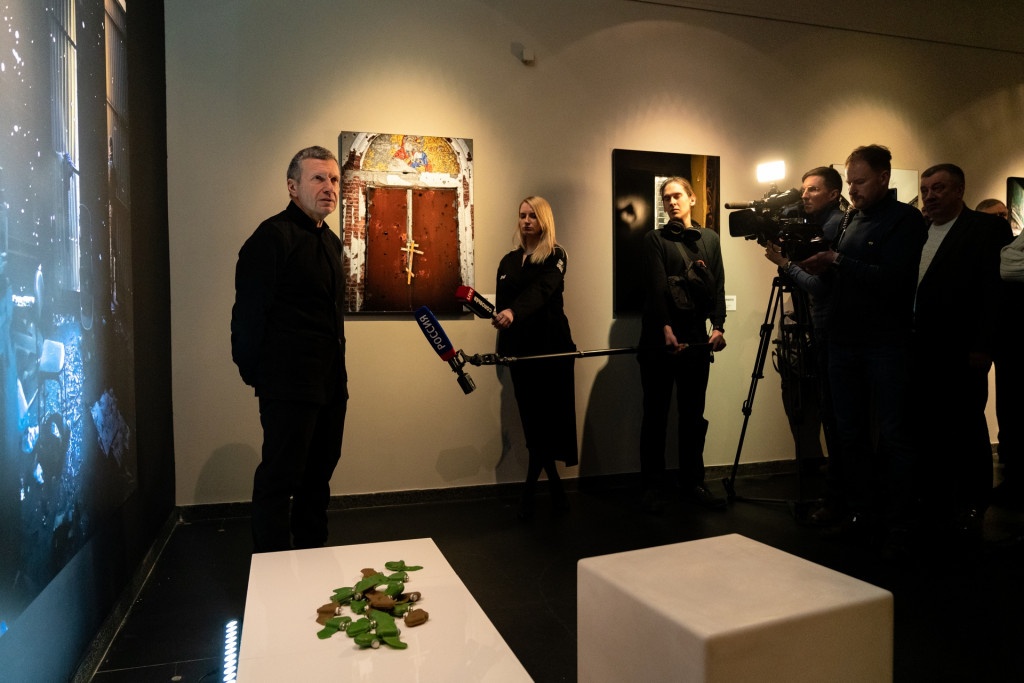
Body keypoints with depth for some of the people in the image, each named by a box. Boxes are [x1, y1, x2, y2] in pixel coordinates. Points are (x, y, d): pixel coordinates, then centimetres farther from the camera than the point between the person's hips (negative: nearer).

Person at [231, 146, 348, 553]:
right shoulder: (272, 236, -11)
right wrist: (255, 373, -8)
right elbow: (249, 313, -14)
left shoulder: (330, 241, 16)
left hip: (330, 383, 9)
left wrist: (337, 372, 15)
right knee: (279, 481, 1)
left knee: (318, 476, 18)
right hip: (288, 387, -9)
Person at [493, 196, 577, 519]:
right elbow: (502, 304, 12)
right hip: (520, 345, 4)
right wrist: (504, 347, 3)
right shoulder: (509, 260, 13)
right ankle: (555, 487, 17)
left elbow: (540, 290, -21)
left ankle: (529, 491, 6)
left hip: (552, 344, -4)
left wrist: (513, 313, -39)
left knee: (548, 414, -5)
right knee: (531, 416, 3)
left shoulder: (556, 256, -1)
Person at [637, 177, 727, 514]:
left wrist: (718, 325, -5)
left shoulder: (710, 239, 15)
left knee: (693, 414, 8)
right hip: (659, 338, -3)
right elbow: (656, 288, -9)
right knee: (656, 414, 2)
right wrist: (666, 329, -21)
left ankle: (693, 482, 18)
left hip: (696, 337, 4)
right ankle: (652, 486, 9)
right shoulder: (655, 239, 3)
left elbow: (718, 286, 9)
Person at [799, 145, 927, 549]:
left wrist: (838, 260, -15)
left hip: (887, 344, -6)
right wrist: (813, 261, -3)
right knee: (850, 432, 10)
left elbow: (892, 279, -19)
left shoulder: (906, 220, -5)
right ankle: (859, 512, 20)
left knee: (893, 435, 0)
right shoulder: (849, 219, 14)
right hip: (844, 341, 6)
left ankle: (897, 525, 9)